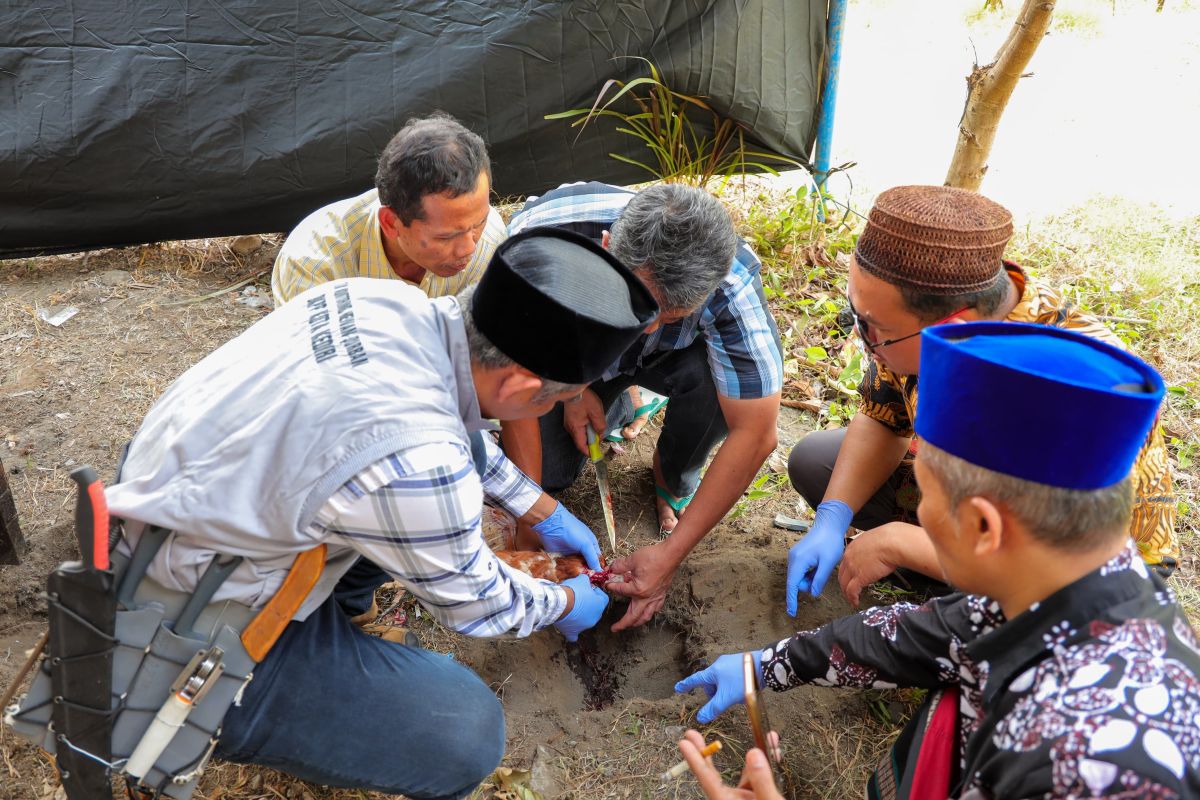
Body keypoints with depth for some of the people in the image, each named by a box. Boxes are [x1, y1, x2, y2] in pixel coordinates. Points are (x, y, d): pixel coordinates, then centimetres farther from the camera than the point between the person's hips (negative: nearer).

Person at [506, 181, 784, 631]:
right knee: (544, 468, -22)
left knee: (715, 381, -34)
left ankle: (674, 482, -1)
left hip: (670, 355, -1)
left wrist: (670, 555, -32)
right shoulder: (538, 237, -38)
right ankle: (614, 409, 12)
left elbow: (755, 434, -33)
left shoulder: (730, 285, -38)